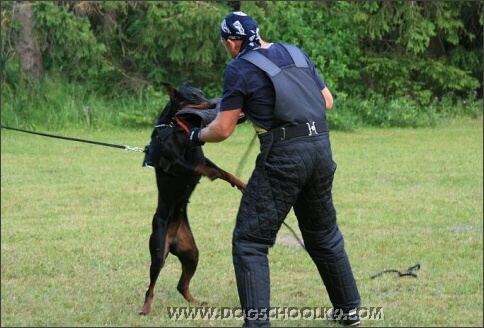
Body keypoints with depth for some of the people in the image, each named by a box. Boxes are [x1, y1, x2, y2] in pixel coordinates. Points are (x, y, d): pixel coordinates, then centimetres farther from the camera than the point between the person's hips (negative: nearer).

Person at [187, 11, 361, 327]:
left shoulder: (240, 68, -2)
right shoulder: (296, 54, 15)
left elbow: (223, 130, -1)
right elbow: (327, 101, 19)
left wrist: (197, 136, 18)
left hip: (284, 156, -6)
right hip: (322, 149, 6)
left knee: (250, 241, 0)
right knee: (324, 235, 23)